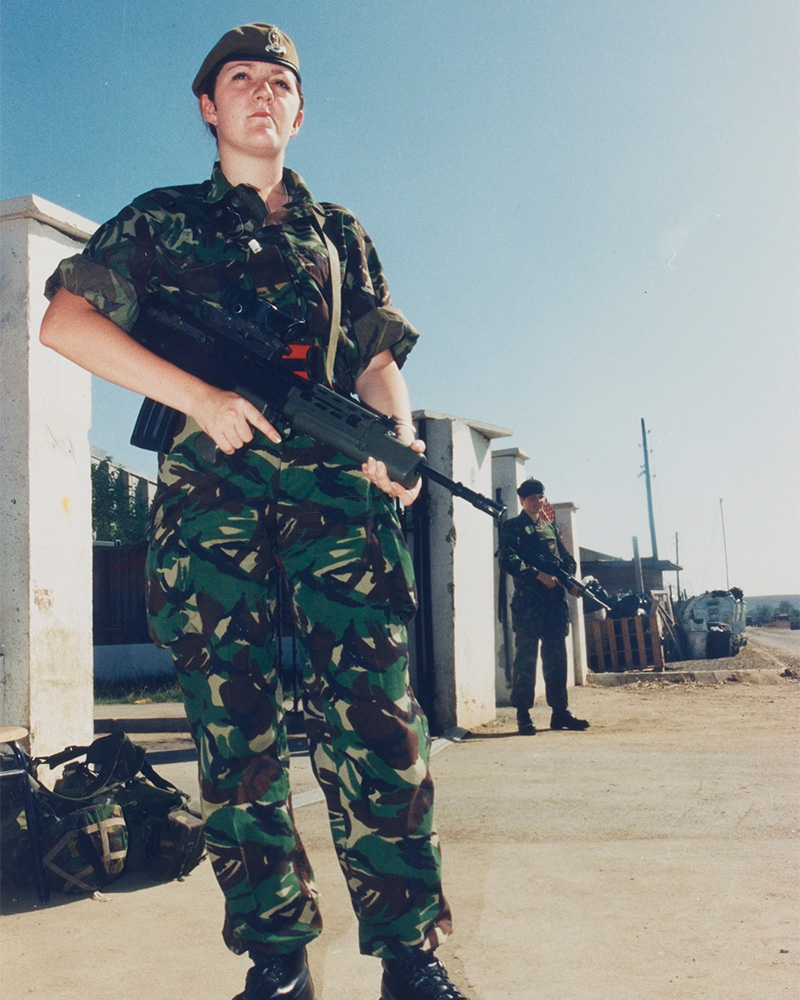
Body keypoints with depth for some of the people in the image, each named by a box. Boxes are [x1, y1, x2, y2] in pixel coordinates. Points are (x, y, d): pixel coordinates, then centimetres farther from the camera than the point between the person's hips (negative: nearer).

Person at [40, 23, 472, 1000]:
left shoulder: (341, 233, 24)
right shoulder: (161, 218, 17)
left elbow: (380, 358, 18)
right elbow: (65, 322, 5)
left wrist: (399, 437, -6)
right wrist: (197, 394, -8)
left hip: (336, 487, 1)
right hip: (210, 487, 0)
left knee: (371, 714, -10)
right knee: (234, 726, -2)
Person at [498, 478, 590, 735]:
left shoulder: (551, 527, 20)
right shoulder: (513, 527, 1)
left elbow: (567, 558, 20)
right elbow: (508, 560, -13)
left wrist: (567, 577, -2)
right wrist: (538, 574, -21)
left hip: (555, 601, 6)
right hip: (527, 601, -6)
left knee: (557, 658, 9)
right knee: (526, 658, -3)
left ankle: (560, 712, 16)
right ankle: (523, 716, 1)